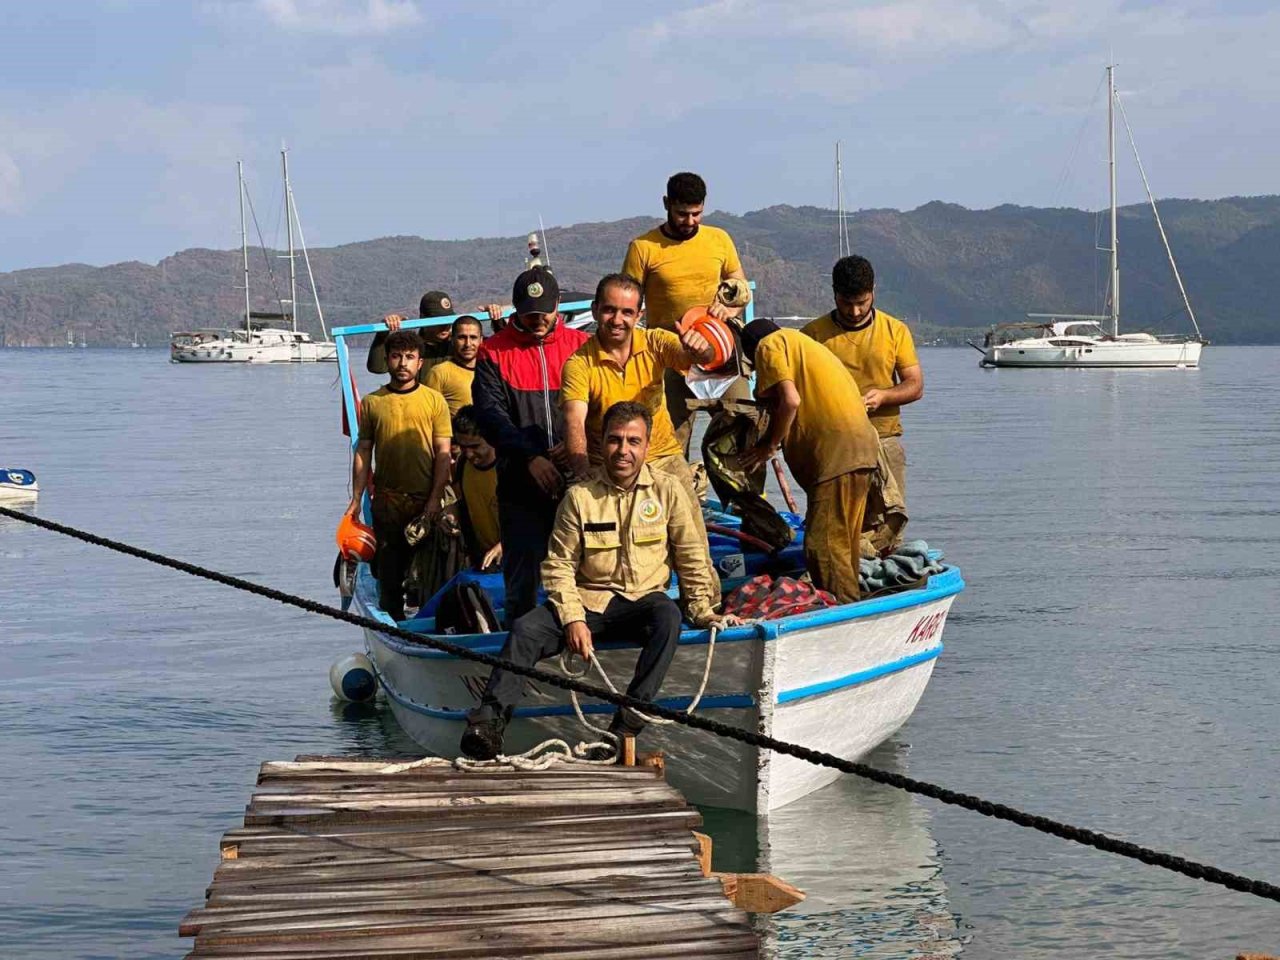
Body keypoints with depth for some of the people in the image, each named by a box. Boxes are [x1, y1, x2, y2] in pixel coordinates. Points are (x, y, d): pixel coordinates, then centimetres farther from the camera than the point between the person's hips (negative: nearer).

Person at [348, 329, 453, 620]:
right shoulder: (372, 402, 7)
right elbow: (363, 453, 8)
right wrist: (356, 499, 2)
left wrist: (435, 498, -8)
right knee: (389, 568, 5)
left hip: (425, 500, -1)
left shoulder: (434, 400, 2)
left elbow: (443, 453, 0)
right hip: (387, 500, 1)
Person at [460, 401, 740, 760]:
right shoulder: (579, 496, 0)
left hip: (643, 600, -1)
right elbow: (559, 564, -1)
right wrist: (573, 619, -13)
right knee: (525, 629, -23)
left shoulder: (667, 491, 1)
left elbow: (692, 558, 6)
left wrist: (704, 610, -1)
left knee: (668, 617, -35)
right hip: (587, 600, 1)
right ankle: (488, 723, -24)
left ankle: (626, 726, -38)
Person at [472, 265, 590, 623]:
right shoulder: (494, 352, 6)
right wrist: (531, 457, -16)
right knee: (522, 579, 0)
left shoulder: (581, 346, 9)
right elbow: (490, 415, -5)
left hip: (576, 479, 1)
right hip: (521, 486, -1)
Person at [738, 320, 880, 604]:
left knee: (823, 544, -9)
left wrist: (770, 444, 0)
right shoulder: (799, 341, 30)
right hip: (862, 441, 10)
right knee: (843, 543, 14)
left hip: (837, 447, -10)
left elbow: (790, 401, -10)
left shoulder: (769, 344, 4)